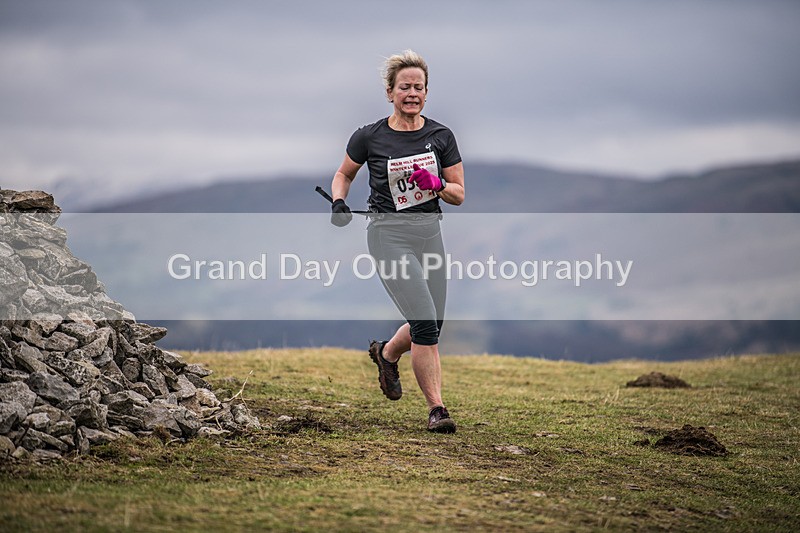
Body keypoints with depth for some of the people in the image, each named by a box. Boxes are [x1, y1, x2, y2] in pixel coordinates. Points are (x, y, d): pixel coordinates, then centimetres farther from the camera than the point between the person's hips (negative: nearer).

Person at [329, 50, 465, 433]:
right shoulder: (370, 137, -4)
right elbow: (343, 174, 14)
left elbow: (459, 195, 5)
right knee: (425, 323, -16)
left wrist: (437, 184, -15)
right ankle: (436, 409, -6)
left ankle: (386, 352, 43)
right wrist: (339, 202, -6)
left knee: (431, 327, 11)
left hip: (430, 233, 4)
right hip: (389, 235, -4)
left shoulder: (441, 136, 2)